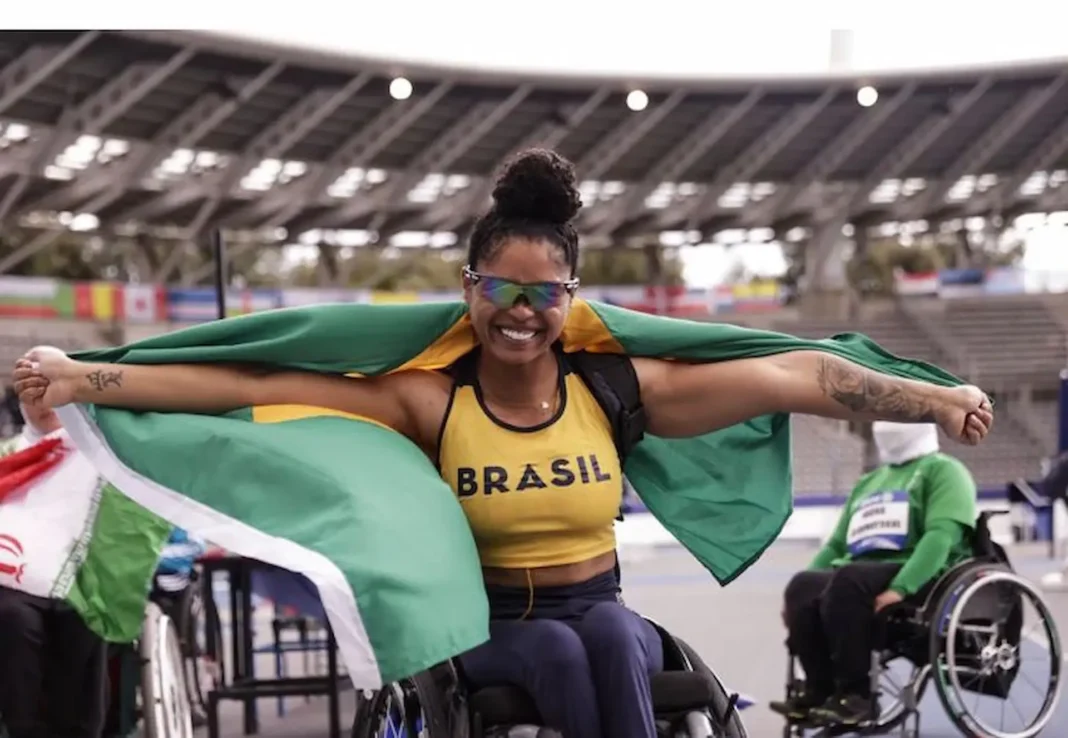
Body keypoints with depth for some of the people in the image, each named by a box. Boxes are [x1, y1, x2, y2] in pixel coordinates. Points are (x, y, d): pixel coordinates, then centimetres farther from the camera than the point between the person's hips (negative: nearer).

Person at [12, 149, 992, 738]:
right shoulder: (429, 399, -9)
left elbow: (795, 376, -7)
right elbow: (256, 387, -16)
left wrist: (935, 400, -10)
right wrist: (84, 379, -22)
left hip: (605, 620, 1)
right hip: (488, 628, -1)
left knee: (607, 630, -33)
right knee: (558, 651, -33)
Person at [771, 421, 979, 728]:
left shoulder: (942, 470, 6)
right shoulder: (868, 482, 27)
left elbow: (942, 535, -11)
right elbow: (836, 545, 26)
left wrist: (899, 587, -26)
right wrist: (796, 596, 9)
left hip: (919, 580, -6)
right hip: (858, 577, 6)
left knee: (847, 582, -35)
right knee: (803, 586, -24)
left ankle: (855, 694, -28)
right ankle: (819, 688, -21)